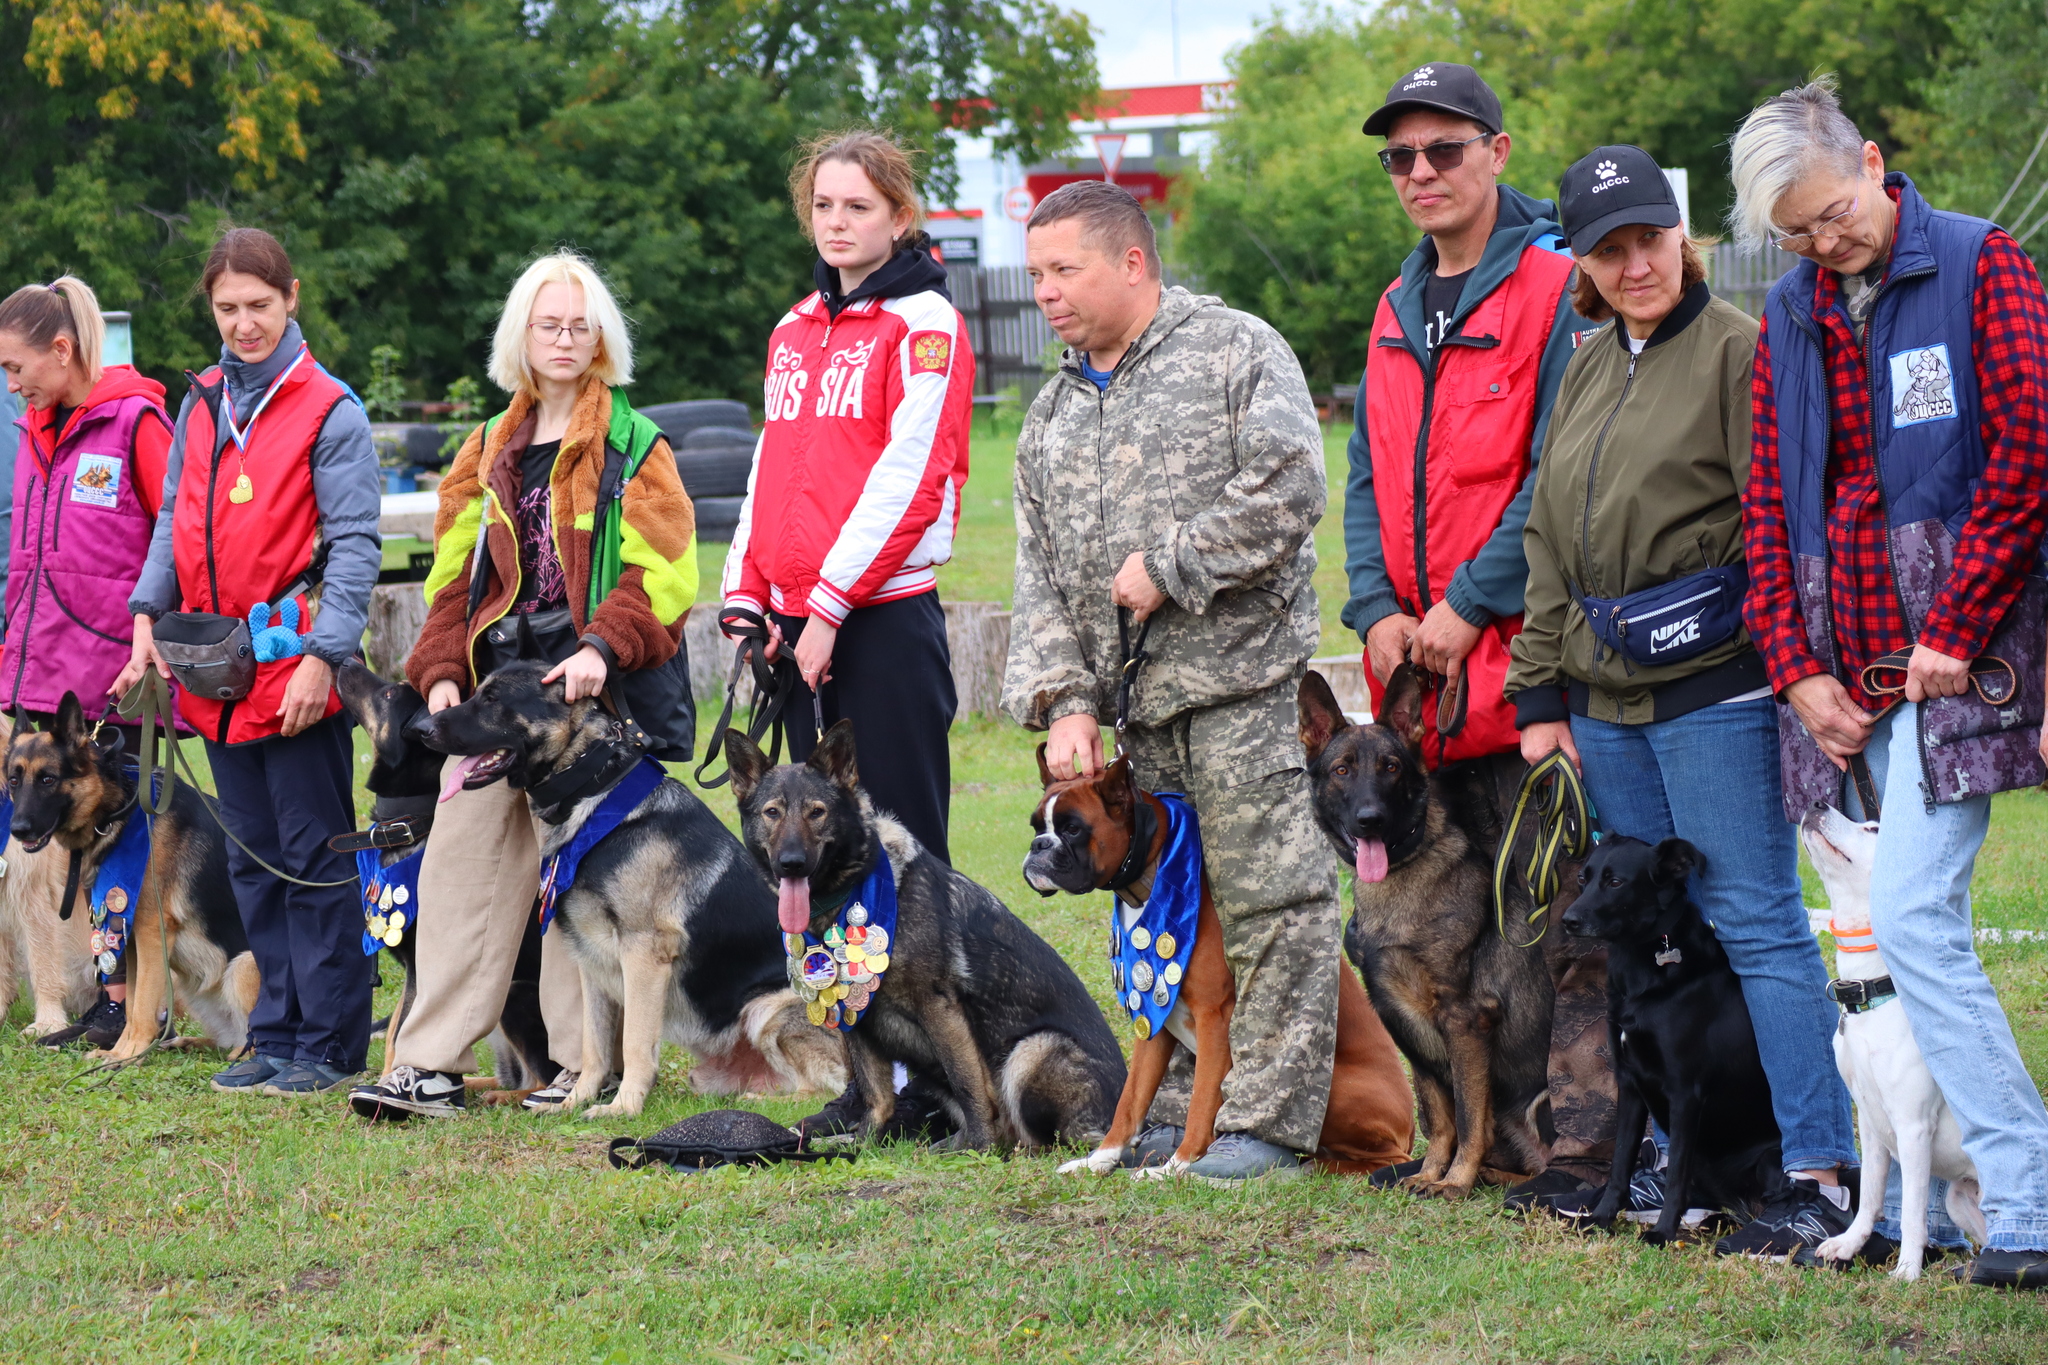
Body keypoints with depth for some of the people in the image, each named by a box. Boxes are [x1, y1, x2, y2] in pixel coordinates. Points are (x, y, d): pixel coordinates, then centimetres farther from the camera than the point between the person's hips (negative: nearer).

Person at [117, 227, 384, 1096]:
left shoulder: (329, 411, -6)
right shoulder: (202, 404, 13)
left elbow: (354, 544, -10)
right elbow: (175, 522, 17)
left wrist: (322, 657, -18)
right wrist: (148, 617, 3)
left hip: (295, 672, -6)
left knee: (313, 856, -2)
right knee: (251, 859, 11)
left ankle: (329, 1046, 3)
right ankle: (276, 1034, 18)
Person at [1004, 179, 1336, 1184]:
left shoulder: (1235, 353, -1)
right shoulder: (1052, 416, 19)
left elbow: (1289, 487, -15)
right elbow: (1040, 576, 16)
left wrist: (1170, 565, -14)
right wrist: (1063, 698, 2)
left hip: (1242, 683, -7)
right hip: (1135, 704, 7)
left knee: (1270, 900, -7)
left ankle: (1270, 1119, -4)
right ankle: (1186, 1104, 20)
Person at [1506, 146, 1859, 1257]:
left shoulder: (1738, 352, -6)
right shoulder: (1588, 372, 17)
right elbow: (1547, 539, 21)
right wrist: (1541, 696, 17)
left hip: (1715, 689, -7)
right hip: (1607, 699, 7)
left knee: (1755, 922, -7)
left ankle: (1821, 1174, -6)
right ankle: (1661, 1162, 18)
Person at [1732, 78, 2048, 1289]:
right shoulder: (1791, 317, 15)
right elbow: (1768, 500, 14)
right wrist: (1795, 666, 2)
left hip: (1950, 662, -5)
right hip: (1847, 676, 5)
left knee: (1912, 921, -15)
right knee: (1917, 927, 7)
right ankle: (1911, 1204, 11)